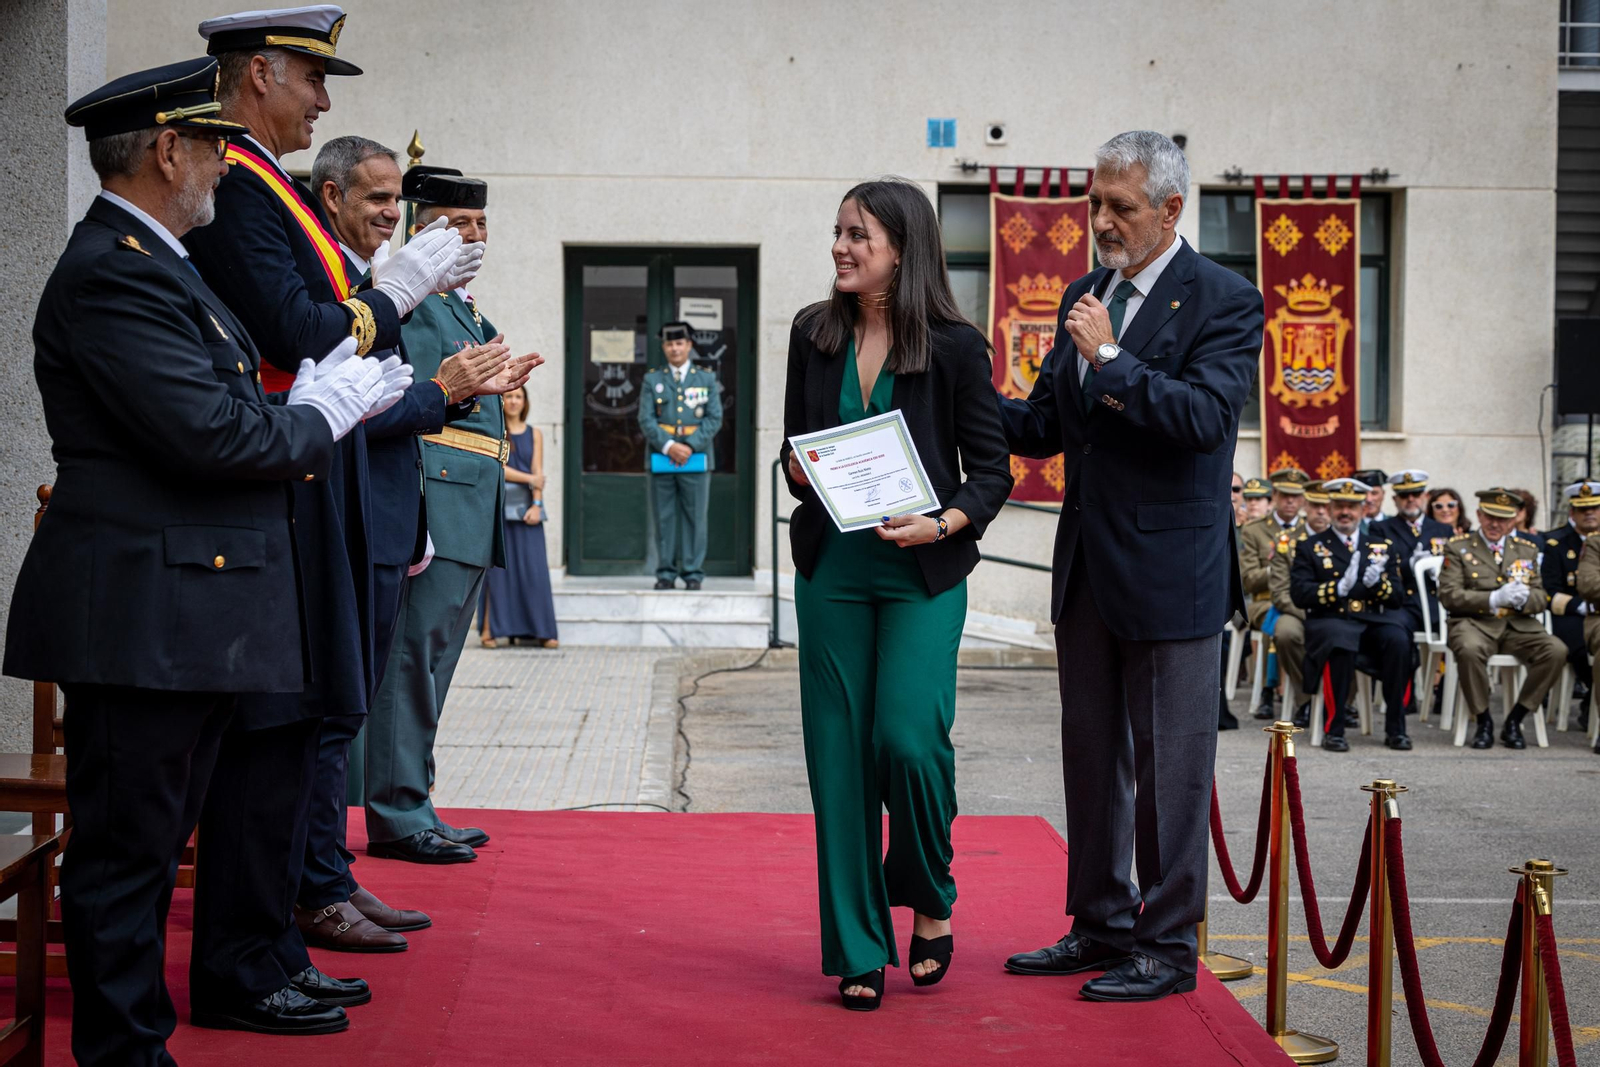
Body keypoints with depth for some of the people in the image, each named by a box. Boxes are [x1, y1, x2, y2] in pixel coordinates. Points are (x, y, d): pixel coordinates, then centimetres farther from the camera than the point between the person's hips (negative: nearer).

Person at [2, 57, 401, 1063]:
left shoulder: (150, 261, 19)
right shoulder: (111, 273, -15)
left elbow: (222, 408, 19)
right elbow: (213, 434, -22)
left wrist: (327, 393, 5)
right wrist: (322, 415, -6)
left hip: (182, 615, 11)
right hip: (141, 613, -11)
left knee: (148, 845, 16)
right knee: (126, 847, -2)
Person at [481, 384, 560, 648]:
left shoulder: (534, 434, 13)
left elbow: (538, 472, 5)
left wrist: (536, 504, -7)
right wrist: (530, 479, -6)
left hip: (527, 507, 3)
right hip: (498, 505, -3)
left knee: (534, 568, -2)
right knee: (497, 566, -6)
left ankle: (540, 631, -2)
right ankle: (491, 630, -6)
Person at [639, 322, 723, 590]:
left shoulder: (707, 379, 9)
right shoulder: (652, 380, 10)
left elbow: (714, 419, 2)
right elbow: (646, 420, 2)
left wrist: (690, 446, -11)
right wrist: (669, 446, -12)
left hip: (696, 458, 0)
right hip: (661, 459, 0)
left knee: (695, 517, -1)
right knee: (664, 518, 1)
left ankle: (693, 574, 3)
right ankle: (666, 573, 5)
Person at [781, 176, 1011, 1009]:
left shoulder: (954, 346, -5)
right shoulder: (814, 334, 7)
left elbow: (992, 470, -1)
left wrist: (944, 524, -18)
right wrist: (799, 469, -6)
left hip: (922, 574, -4)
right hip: (831, 572, 4)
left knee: (908, 738, -14)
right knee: (839, 752, 1)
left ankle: (930, 901, 14)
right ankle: (859, 949, 10)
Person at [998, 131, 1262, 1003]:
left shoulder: (1223, 302, -9)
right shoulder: (1084, 297, 12)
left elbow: (1208, 416, -22)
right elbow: (1044, 425, 13)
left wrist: (1111, 359, -22)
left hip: (1170, 570, -7)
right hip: (1088, 566, 7)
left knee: (1168, 766, 0)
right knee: (1090, 754, 14)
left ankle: (1168, 946, 10)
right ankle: (1101, 928, 26)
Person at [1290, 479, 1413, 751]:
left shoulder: (1383, 547, 20)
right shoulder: (1309, 547, 11)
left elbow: (1397, 596, 12)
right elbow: (1299, 593, -3)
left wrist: (1378, 582, -11)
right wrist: (1338, 587, -18)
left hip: (1374, 620, 3)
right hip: (1331, 620, -2)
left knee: (1398, 640, -30)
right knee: (1340, 642, -37)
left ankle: (1395, 729, -20)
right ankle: (1334, 730, -26)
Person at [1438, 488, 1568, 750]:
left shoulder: (1527, 550, 17)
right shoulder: (1458, 547, 6)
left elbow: (1541, 599, 13)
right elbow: (1449, 595, -6)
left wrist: (1524, 598, -13)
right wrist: (1494, 599, -18)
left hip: (1519, 625, 3)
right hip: (1475, 623, -3)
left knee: (1556, 650, -26)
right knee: (1469, 649, -39)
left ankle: (1514, 721, -11)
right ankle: (1484, 721, -16)